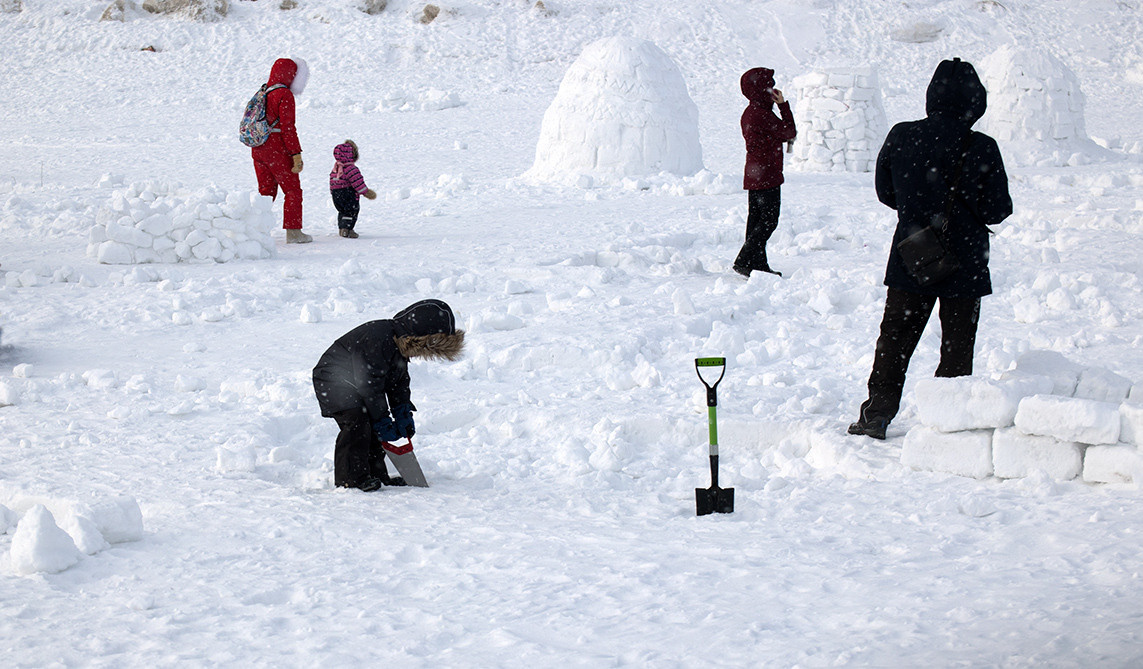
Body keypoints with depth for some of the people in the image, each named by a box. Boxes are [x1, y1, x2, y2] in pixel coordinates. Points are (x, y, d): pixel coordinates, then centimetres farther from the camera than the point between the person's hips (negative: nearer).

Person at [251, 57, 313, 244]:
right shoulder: (285, 95, -11)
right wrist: (296, 154, -16)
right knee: (293, 190, 1)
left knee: (266, 190, 14)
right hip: (277, 149, -7)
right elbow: (288, 127, -17)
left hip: (258, 149, 7)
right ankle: (293, 231, -2)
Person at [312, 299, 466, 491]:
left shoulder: (401, 343, -2)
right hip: (333, 382, -10)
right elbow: (369, 384, -32)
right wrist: (382, 420, -26)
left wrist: (403, 413, 1)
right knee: (357, 423, -23)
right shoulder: (377, 340, -35)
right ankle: (350, 479, -20)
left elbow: (400, 381, 9)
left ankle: (376, 475, 15)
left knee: (375, 426, 5)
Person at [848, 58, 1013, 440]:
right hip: (963, 265, -3)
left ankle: (875, 415, 14)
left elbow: (885, 192, 7)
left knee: (895, 337, 14)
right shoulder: (981, 149, -16)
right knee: (957, 344, 9)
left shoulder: (900, 138, -6)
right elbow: (996, 211, -10)